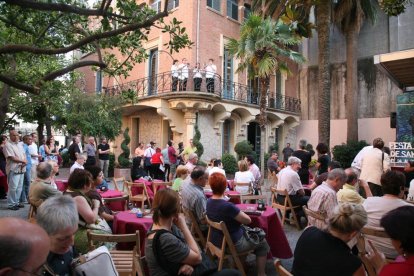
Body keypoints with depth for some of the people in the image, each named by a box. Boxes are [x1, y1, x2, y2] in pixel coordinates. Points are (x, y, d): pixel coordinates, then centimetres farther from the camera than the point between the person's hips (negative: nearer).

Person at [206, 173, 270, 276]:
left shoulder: (209, 202, -9)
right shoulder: (227, 206, -34)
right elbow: (248, 220, -20)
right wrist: (239, 213, -4)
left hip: (216, 240, 8)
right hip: (231, 243, -8)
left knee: (246, 230, 32)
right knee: (263, 243, 14)